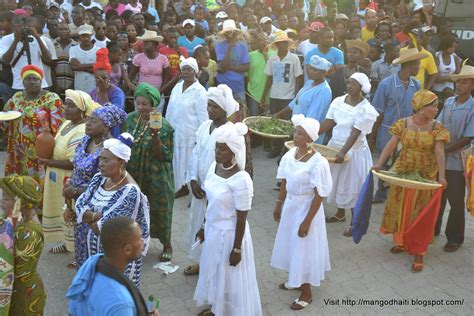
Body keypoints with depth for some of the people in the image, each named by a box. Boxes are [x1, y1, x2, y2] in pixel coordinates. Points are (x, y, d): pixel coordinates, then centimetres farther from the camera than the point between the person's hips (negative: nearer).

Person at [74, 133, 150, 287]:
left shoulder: (130, 191, -27)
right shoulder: (99, 178, -1)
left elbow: (104, 228, -26)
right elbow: (79, 205, -5)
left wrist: (89, 216, -9)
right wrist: (98, 216, -21)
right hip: (96, 249, 7)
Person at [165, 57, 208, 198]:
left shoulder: (199, 91, -12)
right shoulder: (177, 87, 7)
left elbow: (202, 116, -12)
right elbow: (170, 109, 13)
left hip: (190, 134, -7)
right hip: (174, 132, 7)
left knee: (190, 163, 1)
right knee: (177, 161, 15)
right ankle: (182, 187, 31)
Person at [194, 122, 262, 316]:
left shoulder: (241, 180, -29)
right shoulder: (214, 166, -5)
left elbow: (241, 218, -21)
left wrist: (237, 249, -15)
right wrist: (204, 227, 15)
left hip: (229, 233, -8)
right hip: (213, 229, 8)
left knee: (229, 276, 14)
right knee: (213, 270, 26)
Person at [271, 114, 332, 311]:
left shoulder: (317, 162, -26)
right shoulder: (290, 154, -5)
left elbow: (319, 196, -21)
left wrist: (307, 221, -18)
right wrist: (279, 204, 13)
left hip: (306, 208, -7)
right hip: (290, 205, 7)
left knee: (304, 248, 8)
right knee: (291, 244, 22)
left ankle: (306, 293, 28)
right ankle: (295, 280, 46)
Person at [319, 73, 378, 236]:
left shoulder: (365, 109, -16)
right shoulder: (338, 101, 0)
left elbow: (355, 133, -23)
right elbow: (328, 123, -1)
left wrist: (343, 152, -32)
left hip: (353, 151, -6)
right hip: (335, 145, 6)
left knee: (351, 185, 2)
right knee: (337, 181, 17)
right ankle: (340, 214, 36)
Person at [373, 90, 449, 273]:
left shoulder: (437, 128, -8)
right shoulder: (403, 124, -6)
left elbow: (439, 152, -18)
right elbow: (391, 145, -12)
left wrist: (441, 176, -31)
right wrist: (379, 164, -25)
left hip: (426, 177, -1)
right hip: (402, 174, 2)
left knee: (420, 213, 4)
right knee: (400, 209, 13)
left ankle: (419, 254, 14)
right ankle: (401, 241, 36)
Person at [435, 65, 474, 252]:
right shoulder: (449, 102, 2)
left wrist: (444, 150, -16)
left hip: (456, 161, -5)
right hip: (439, 159, 5)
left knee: (455, 201, 7)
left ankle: (455, 238, 24)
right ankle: (432, 229, 36)